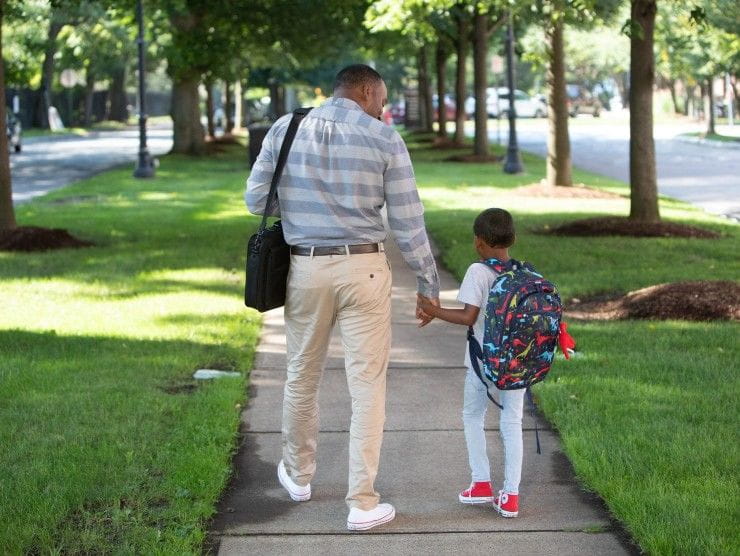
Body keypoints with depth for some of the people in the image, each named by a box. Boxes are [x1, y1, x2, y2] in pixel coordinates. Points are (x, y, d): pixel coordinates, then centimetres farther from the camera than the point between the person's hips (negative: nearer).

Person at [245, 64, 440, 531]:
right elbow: (408, 222, -5)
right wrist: (429, 285, 5)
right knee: (367, 384, 3)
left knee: (302, 376, 20)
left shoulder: (285, 128, 1)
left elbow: (256, 199, 5)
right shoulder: (384, 137, -5)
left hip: (305, 267, 3)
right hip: (363, 269, -3)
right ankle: (363, 503, 3)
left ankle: (298, 475, 38)